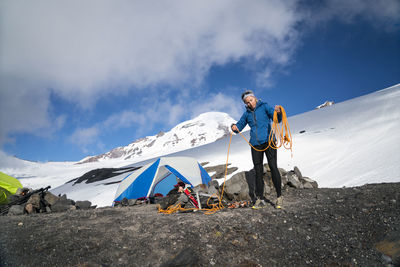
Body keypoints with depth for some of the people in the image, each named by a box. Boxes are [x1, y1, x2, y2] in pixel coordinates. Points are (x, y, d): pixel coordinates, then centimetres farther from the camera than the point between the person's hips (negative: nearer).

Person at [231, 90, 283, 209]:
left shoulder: (264, 107, 3)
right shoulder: (247, 113, 14)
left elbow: (277, 119, -5)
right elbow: (240, 125, 21)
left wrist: (278, 112, -28)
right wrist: (234, 127, -3)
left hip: (268, 141, -4)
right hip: (255, 144, 4)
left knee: (273, 167, -12)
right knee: (258, 171, 4)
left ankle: (279, 196, -2)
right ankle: (260, 199, 11)